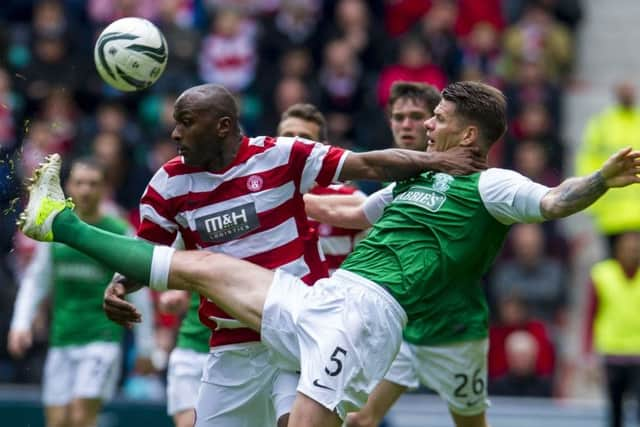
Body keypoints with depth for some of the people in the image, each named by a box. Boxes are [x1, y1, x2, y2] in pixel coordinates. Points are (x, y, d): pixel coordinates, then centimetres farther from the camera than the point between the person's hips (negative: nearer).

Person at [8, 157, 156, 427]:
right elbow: (35, 281, 16)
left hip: (102, 337, -4)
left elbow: (138, 292, 3)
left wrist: (145, 346, 4)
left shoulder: (119, 233, -1)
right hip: (61, 338, 4)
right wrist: (21, 324, 4)